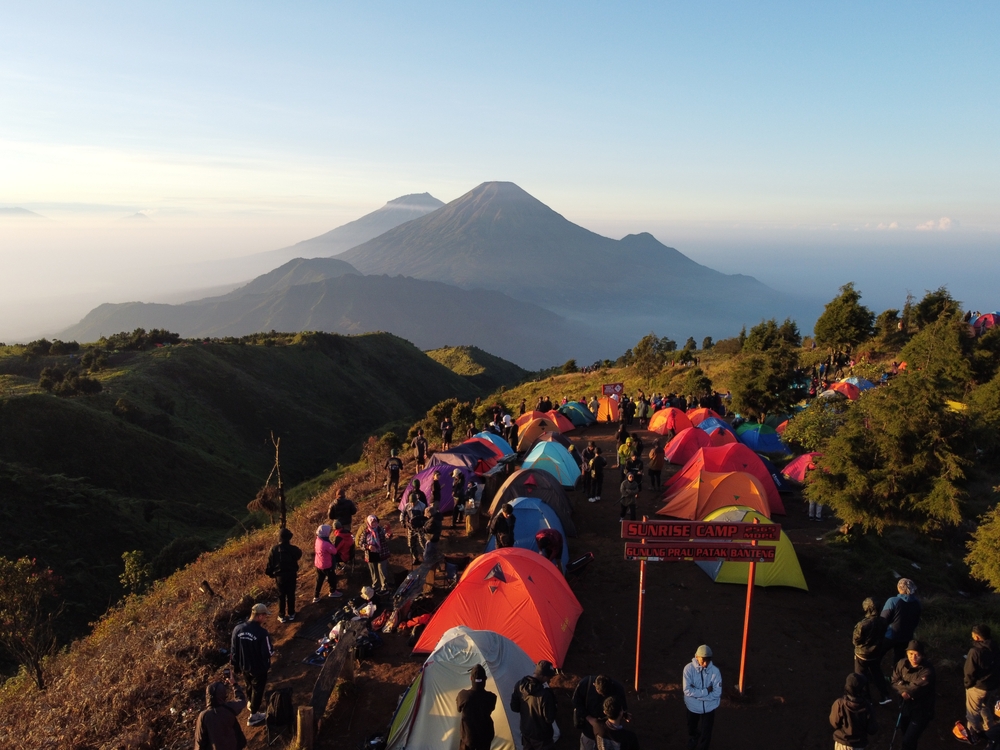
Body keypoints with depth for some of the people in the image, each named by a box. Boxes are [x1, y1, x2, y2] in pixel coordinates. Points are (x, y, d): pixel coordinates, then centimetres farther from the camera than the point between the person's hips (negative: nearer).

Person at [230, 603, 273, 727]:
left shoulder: (237, 629, -13)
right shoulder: (262, 633, -30)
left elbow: (233, 650, -2)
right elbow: (267, 653, -24)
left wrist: (235, 666, 12)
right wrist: (272, 652, 0)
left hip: (244, 667, 5)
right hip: (259, 668, -5)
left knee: (249, 686, 31)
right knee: (257, 690, 17)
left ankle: (251, 704, 56)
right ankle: (253, 716, 29)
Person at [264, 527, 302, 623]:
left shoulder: (274, 549, -13)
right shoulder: (293, 549, -16)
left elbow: (270, 563, -7)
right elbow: (299, 555, 5)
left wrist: (270, 573, 8)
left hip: (280, 576, 0)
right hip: (291, 575, 0)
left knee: (281, 596, 13)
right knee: (291, 595, 14)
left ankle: (282, 616, 20)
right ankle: (291, 614, 24)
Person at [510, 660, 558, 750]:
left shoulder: (520, 685, -13)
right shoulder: (544, 694, -34)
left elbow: (514, 707, -1)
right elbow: (550, 719, -23)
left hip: (525, 731, 6)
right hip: (541, 735, -6)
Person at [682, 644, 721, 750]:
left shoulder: (715, 671, -18)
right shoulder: (689, 669, -19)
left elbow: (717, 693, -18)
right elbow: (687, 690, -23)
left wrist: (696, 694, -22)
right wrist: (706, 691, -25)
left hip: (708, 708, -1)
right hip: (692, 707, 1)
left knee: (705, 735, 7)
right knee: (692, 732, 22)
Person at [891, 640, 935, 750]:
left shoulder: (927, 670, -27)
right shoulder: (902, 663, -10)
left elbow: (915, 690, -28)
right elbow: (894, 682, -5)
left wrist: (901, 684, -14)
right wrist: (903, 691, -23)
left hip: (921, 710, -5)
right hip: (906, 705, 6)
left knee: (908, 740, -2)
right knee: (904, 732, 27)